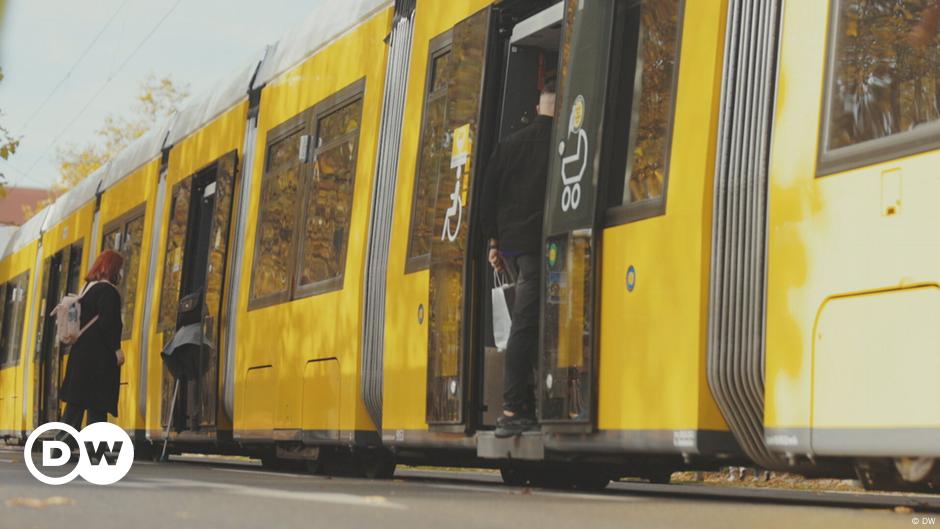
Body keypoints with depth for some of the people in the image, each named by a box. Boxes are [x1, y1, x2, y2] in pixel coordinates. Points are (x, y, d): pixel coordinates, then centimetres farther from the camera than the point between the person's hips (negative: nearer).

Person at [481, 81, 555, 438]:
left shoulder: (509, 144, 13)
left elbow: (489, 192, 12)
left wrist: (494, 241, 15)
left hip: (510, 244, 6)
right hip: (541, 244, -6)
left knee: (526, 323, 13)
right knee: (526, 325, -9)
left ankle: (526, 405, 12)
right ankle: (514, 411, -12)